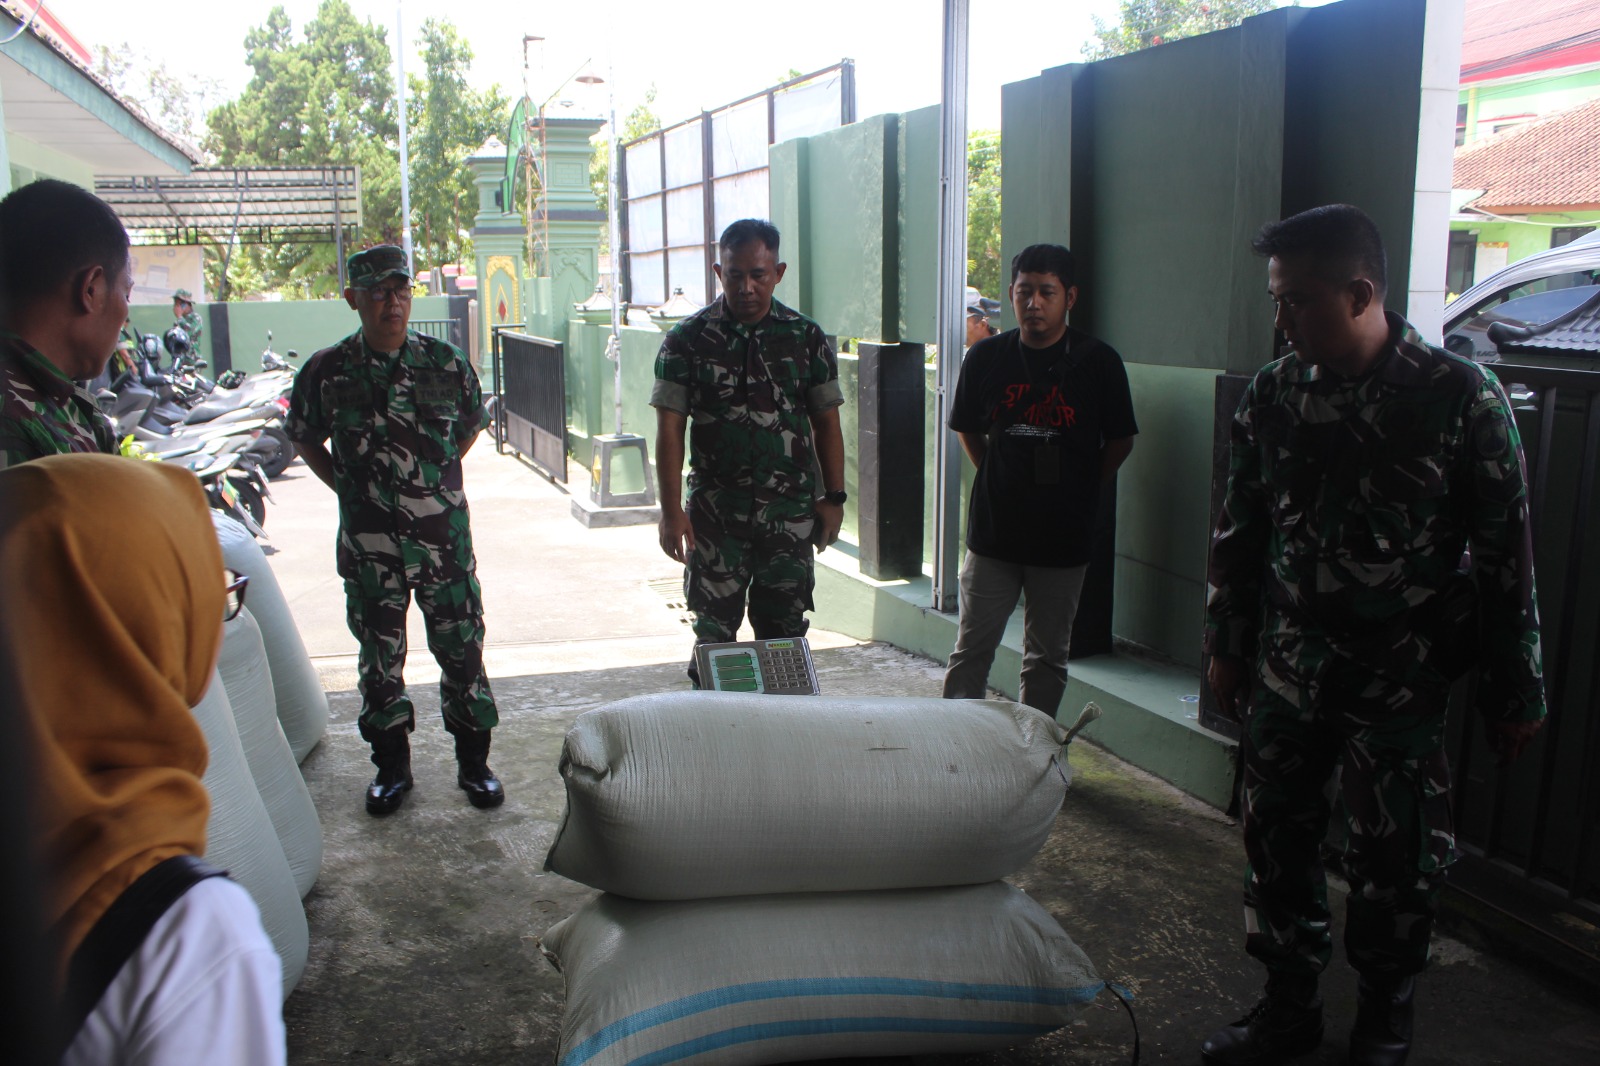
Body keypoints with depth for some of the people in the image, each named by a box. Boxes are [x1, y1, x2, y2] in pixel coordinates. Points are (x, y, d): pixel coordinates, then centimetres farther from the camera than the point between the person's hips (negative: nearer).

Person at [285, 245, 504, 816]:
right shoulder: (327, 371, -3)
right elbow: (305, 438, 13)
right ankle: (391, 764, 26)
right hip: (368, 541, 0)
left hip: (444, 534, 0)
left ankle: (473, 761, 20)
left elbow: (472, 422, 17)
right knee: (380, 654, 10)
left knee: (461, 648, 5)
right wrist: (348, 486, 4)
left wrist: (436, 476, 10)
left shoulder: (445, 362, -1)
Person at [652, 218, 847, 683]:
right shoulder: (687, 340, -2)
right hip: (715, 510, -1)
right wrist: (671, 510, -10)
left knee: (784, 629, 7)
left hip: (791, 510, 1)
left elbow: (827, 422, 7)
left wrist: (833, 497, 1)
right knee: (713, 629, 5)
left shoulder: (806, 337, 3)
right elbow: (669, 429, -4)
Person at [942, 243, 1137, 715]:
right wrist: (1001, 482, 8)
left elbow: (1120, 442, 5)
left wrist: (1080, 492, 3)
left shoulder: (1098, 361, -5)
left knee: (1048, 658, 11)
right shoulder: (986, 357, 0)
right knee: (971, 650, 4)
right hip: (993, 533, 1)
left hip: (1063, 538, -1)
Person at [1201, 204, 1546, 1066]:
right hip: (1288, 670, 4)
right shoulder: (1271, 395, 0)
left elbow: (1505, 553, -5)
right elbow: (1239, 532, 10)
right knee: (1276, 840, 11)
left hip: (1401, 679, -3)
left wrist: (1513, 689, -2)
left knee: (1393, 860, 7)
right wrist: (1227, 646, 13)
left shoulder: (1461, 397, -10)